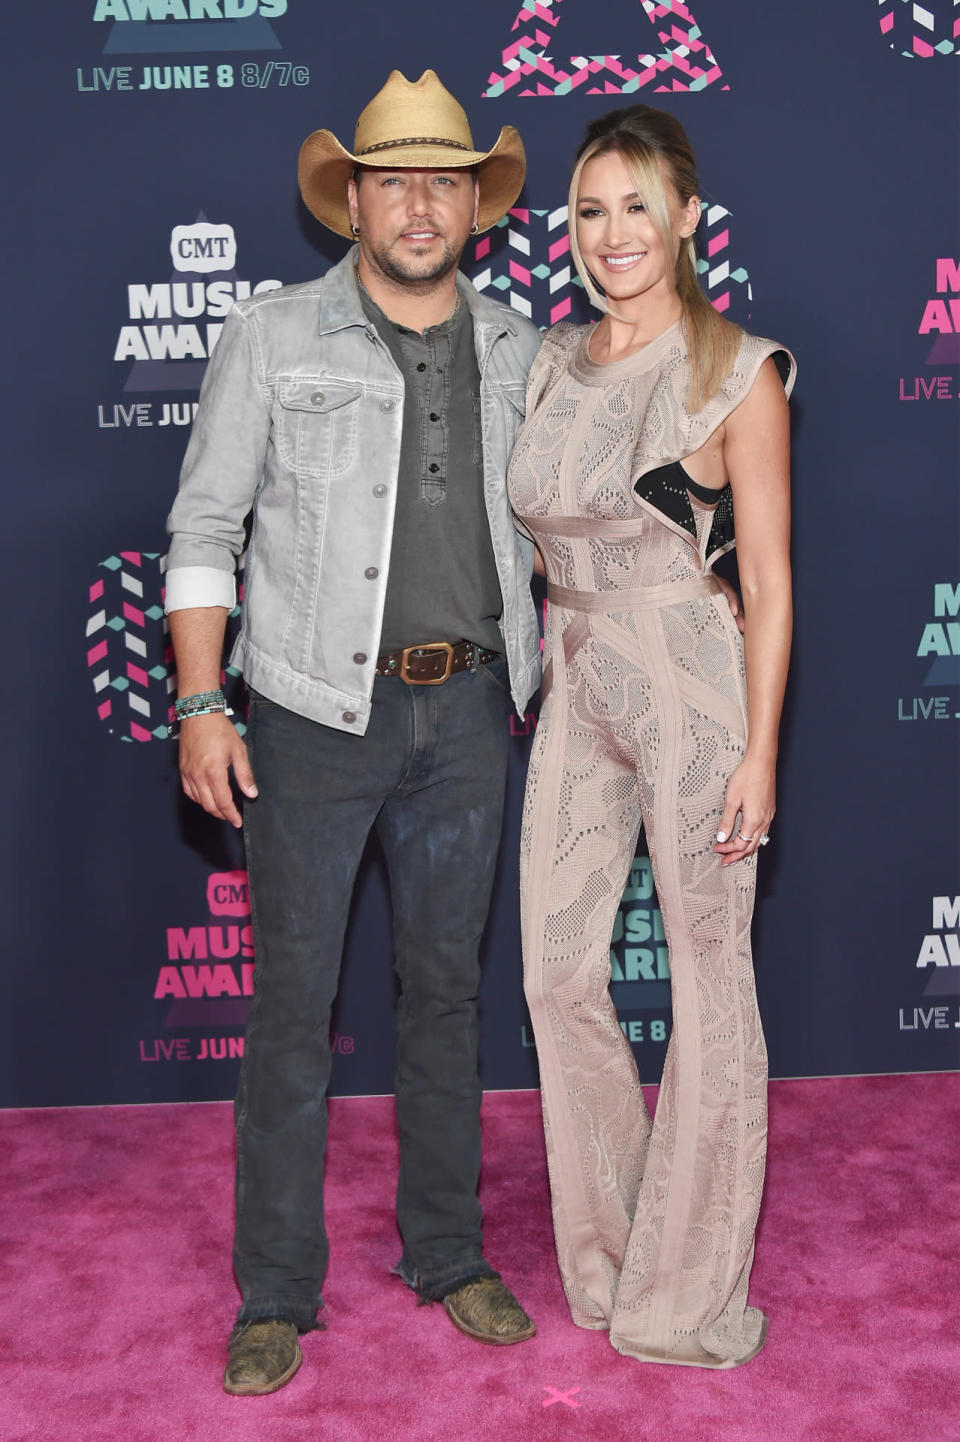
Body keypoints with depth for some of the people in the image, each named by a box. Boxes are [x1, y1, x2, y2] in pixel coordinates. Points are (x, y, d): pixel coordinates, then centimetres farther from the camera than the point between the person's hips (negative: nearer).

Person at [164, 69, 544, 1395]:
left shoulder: (518, 355, 9)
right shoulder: (273, 337, -1)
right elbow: (204, 530, -2)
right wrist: (201, 705, -9)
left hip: (467, 711, 4)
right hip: (318, 712, -3)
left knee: (446, 987, 13)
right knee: (294, 1003, 2)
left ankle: (447, 1254, 29)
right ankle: (276, 1297, 17)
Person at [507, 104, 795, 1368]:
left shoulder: (736, 372, -6)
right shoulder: (555, 364, 11)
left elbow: (769, 582, -7)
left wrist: (760, 753, -11)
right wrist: (547, 673, 12)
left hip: (691, 688, -6)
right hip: (575, 690, 6)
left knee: (709, 982, 4)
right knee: (557, 974, 9)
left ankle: (691, 1288, 22)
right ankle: (604, 1259, 30)